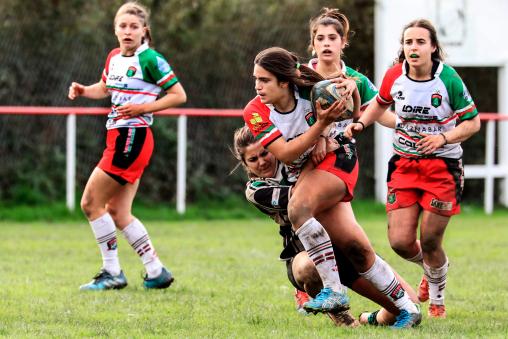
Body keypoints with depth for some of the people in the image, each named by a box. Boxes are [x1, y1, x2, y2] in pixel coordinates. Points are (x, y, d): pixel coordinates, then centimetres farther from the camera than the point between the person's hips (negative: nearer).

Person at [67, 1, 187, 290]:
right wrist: (82, 91, 9)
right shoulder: (114, 58, 12)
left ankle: (112, 272, 1)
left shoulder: (150, 60, -12)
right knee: (117, 212, 9)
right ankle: (156, 271, 14)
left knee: (92, 202, -7)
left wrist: (142, 108, -17)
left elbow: (179, 95, -10)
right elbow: (105, 88, 30)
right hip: (119, 137, 9)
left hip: (132, 137, -9)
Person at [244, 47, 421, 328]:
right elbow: (286, 155, -21)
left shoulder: (308, 89, -15)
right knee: (355, 248, -3)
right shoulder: (255, 112, -12)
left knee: (298, 208, -31)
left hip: (336, 158, -3)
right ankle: (407, 308, 11)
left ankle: (333, 290, -28)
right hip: (303, 173, 3)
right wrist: (321, 124, -29)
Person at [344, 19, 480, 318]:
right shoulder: (394, 76, -6)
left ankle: (437, 298, 26)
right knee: (400, 242, -4)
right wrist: (361, 124, 2)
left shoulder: (448, 79, -16)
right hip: (404, 164, 3)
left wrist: (444, 138, -23)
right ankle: (431, 268, 33)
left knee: (430, 241, -4)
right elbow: (381, 103, 18)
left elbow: (473, 122, -7)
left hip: (442, 165, -3)